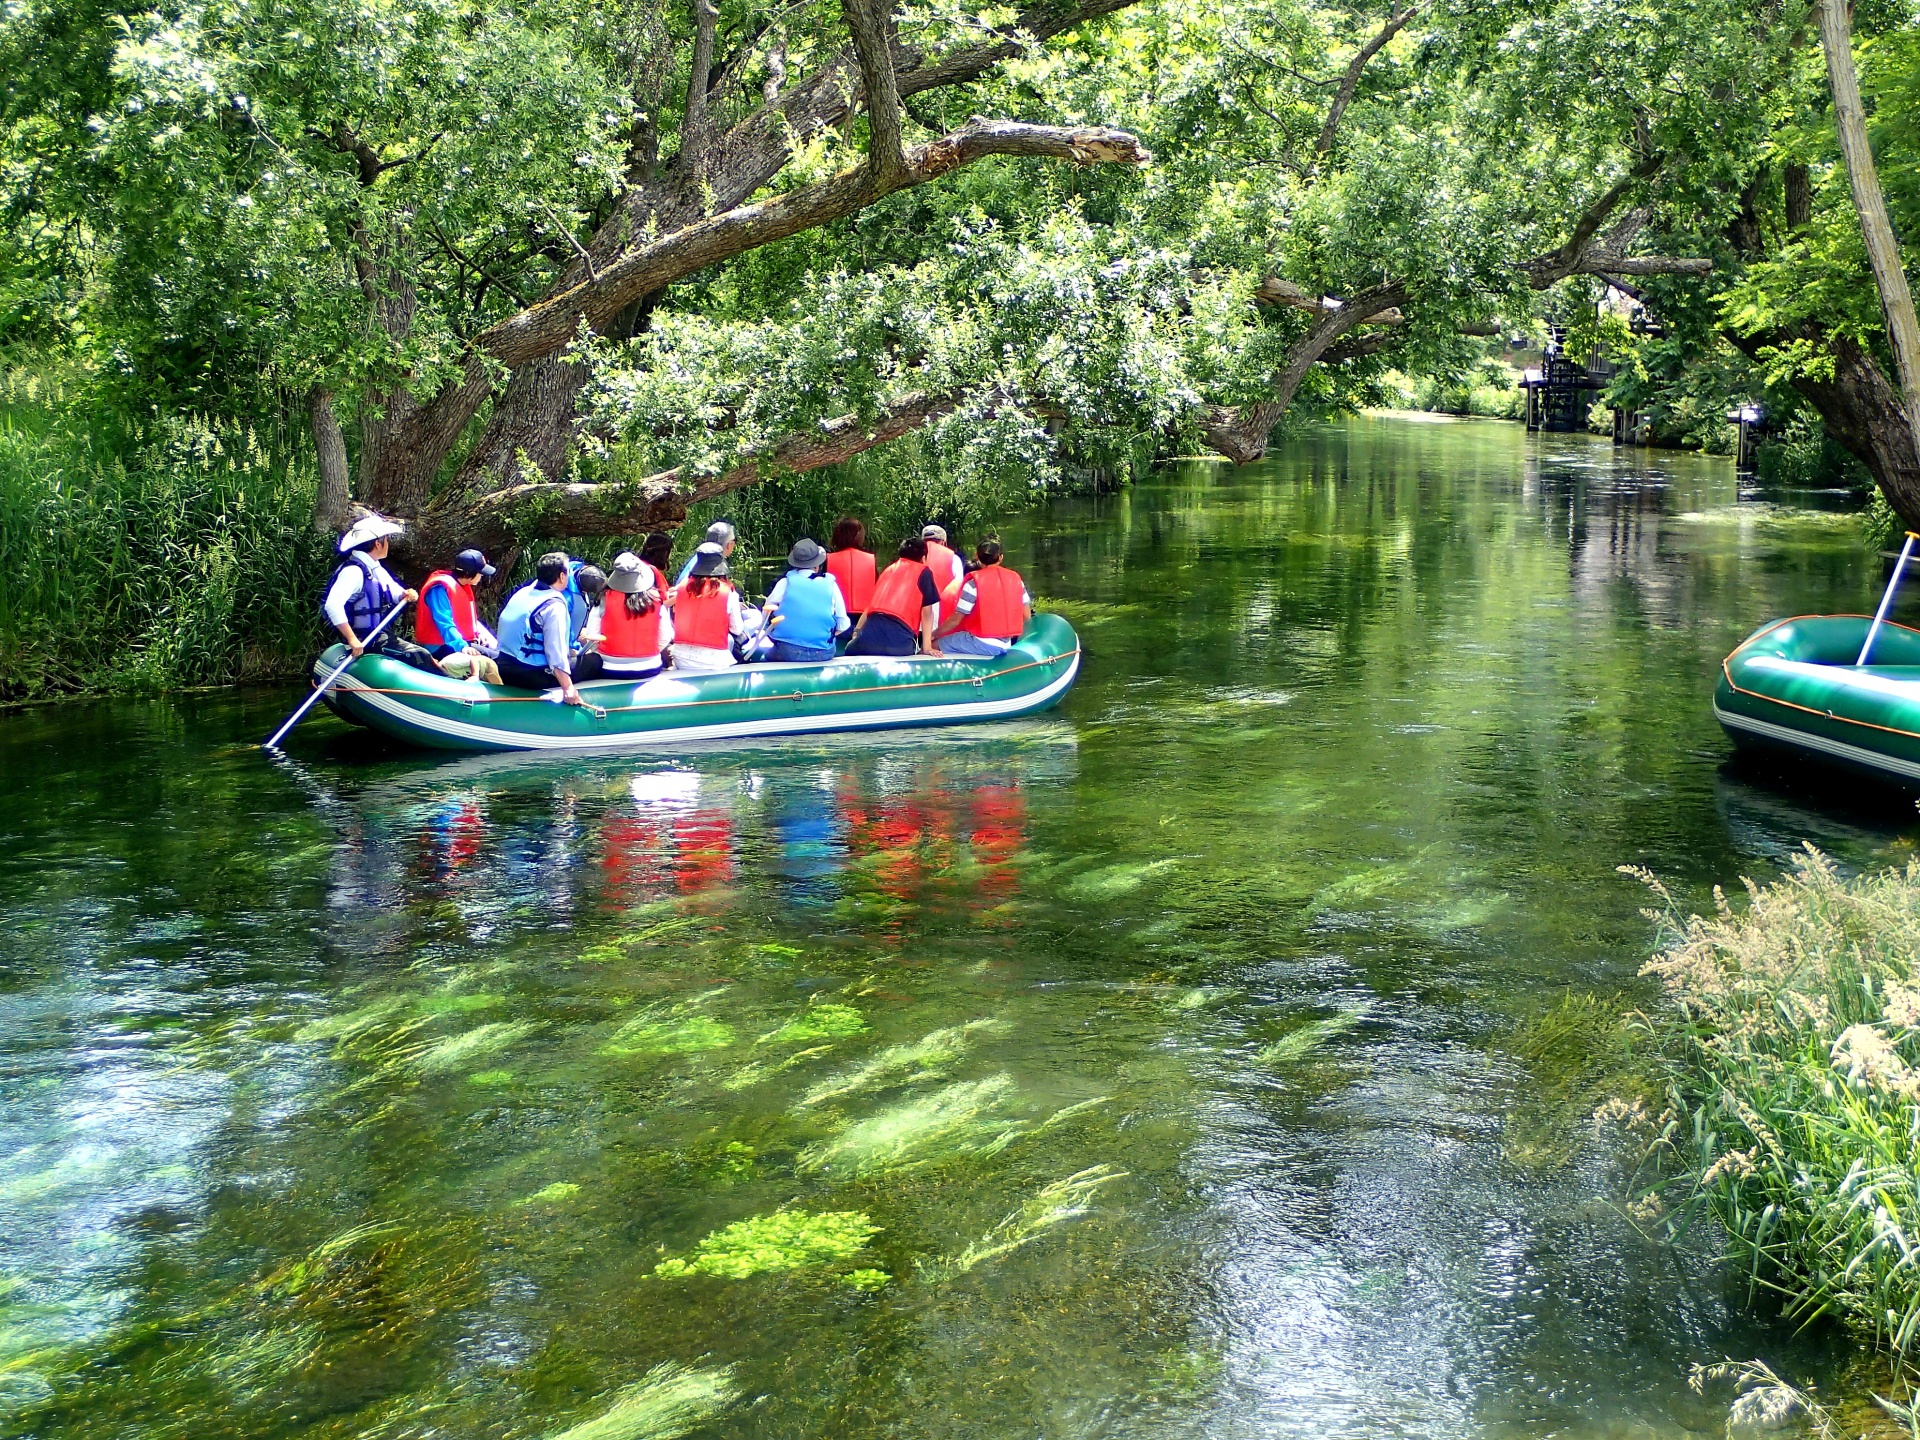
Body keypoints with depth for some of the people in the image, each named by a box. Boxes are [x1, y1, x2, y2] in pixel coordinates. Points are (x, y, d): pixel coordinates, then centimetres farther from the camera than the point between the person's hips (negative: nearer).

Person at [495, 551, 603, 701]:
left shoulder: (522, 592, 11)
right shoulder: (554, 605, -15)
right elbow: (555, 651, -22)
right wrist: (567, 688, -24)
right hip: (530, 675, -8)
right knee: (594, 660, 0)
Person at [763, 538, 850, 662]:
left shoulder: (785, 582, 2)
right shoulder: (830, 585, 4)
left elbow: (767, 615, 8)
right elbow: (842, 625, 6)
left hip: (787, 652, -1)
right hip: (822, 654, 1)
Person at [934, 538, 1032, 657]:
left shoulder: (974, 582, -11)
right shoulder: (1016, 579, 4)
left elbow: (956, 619, -8)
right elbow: (1026, 616, 8)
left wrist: (934, 634, 7)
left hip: (981, 644, -7)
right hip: (1006, 645, 7)